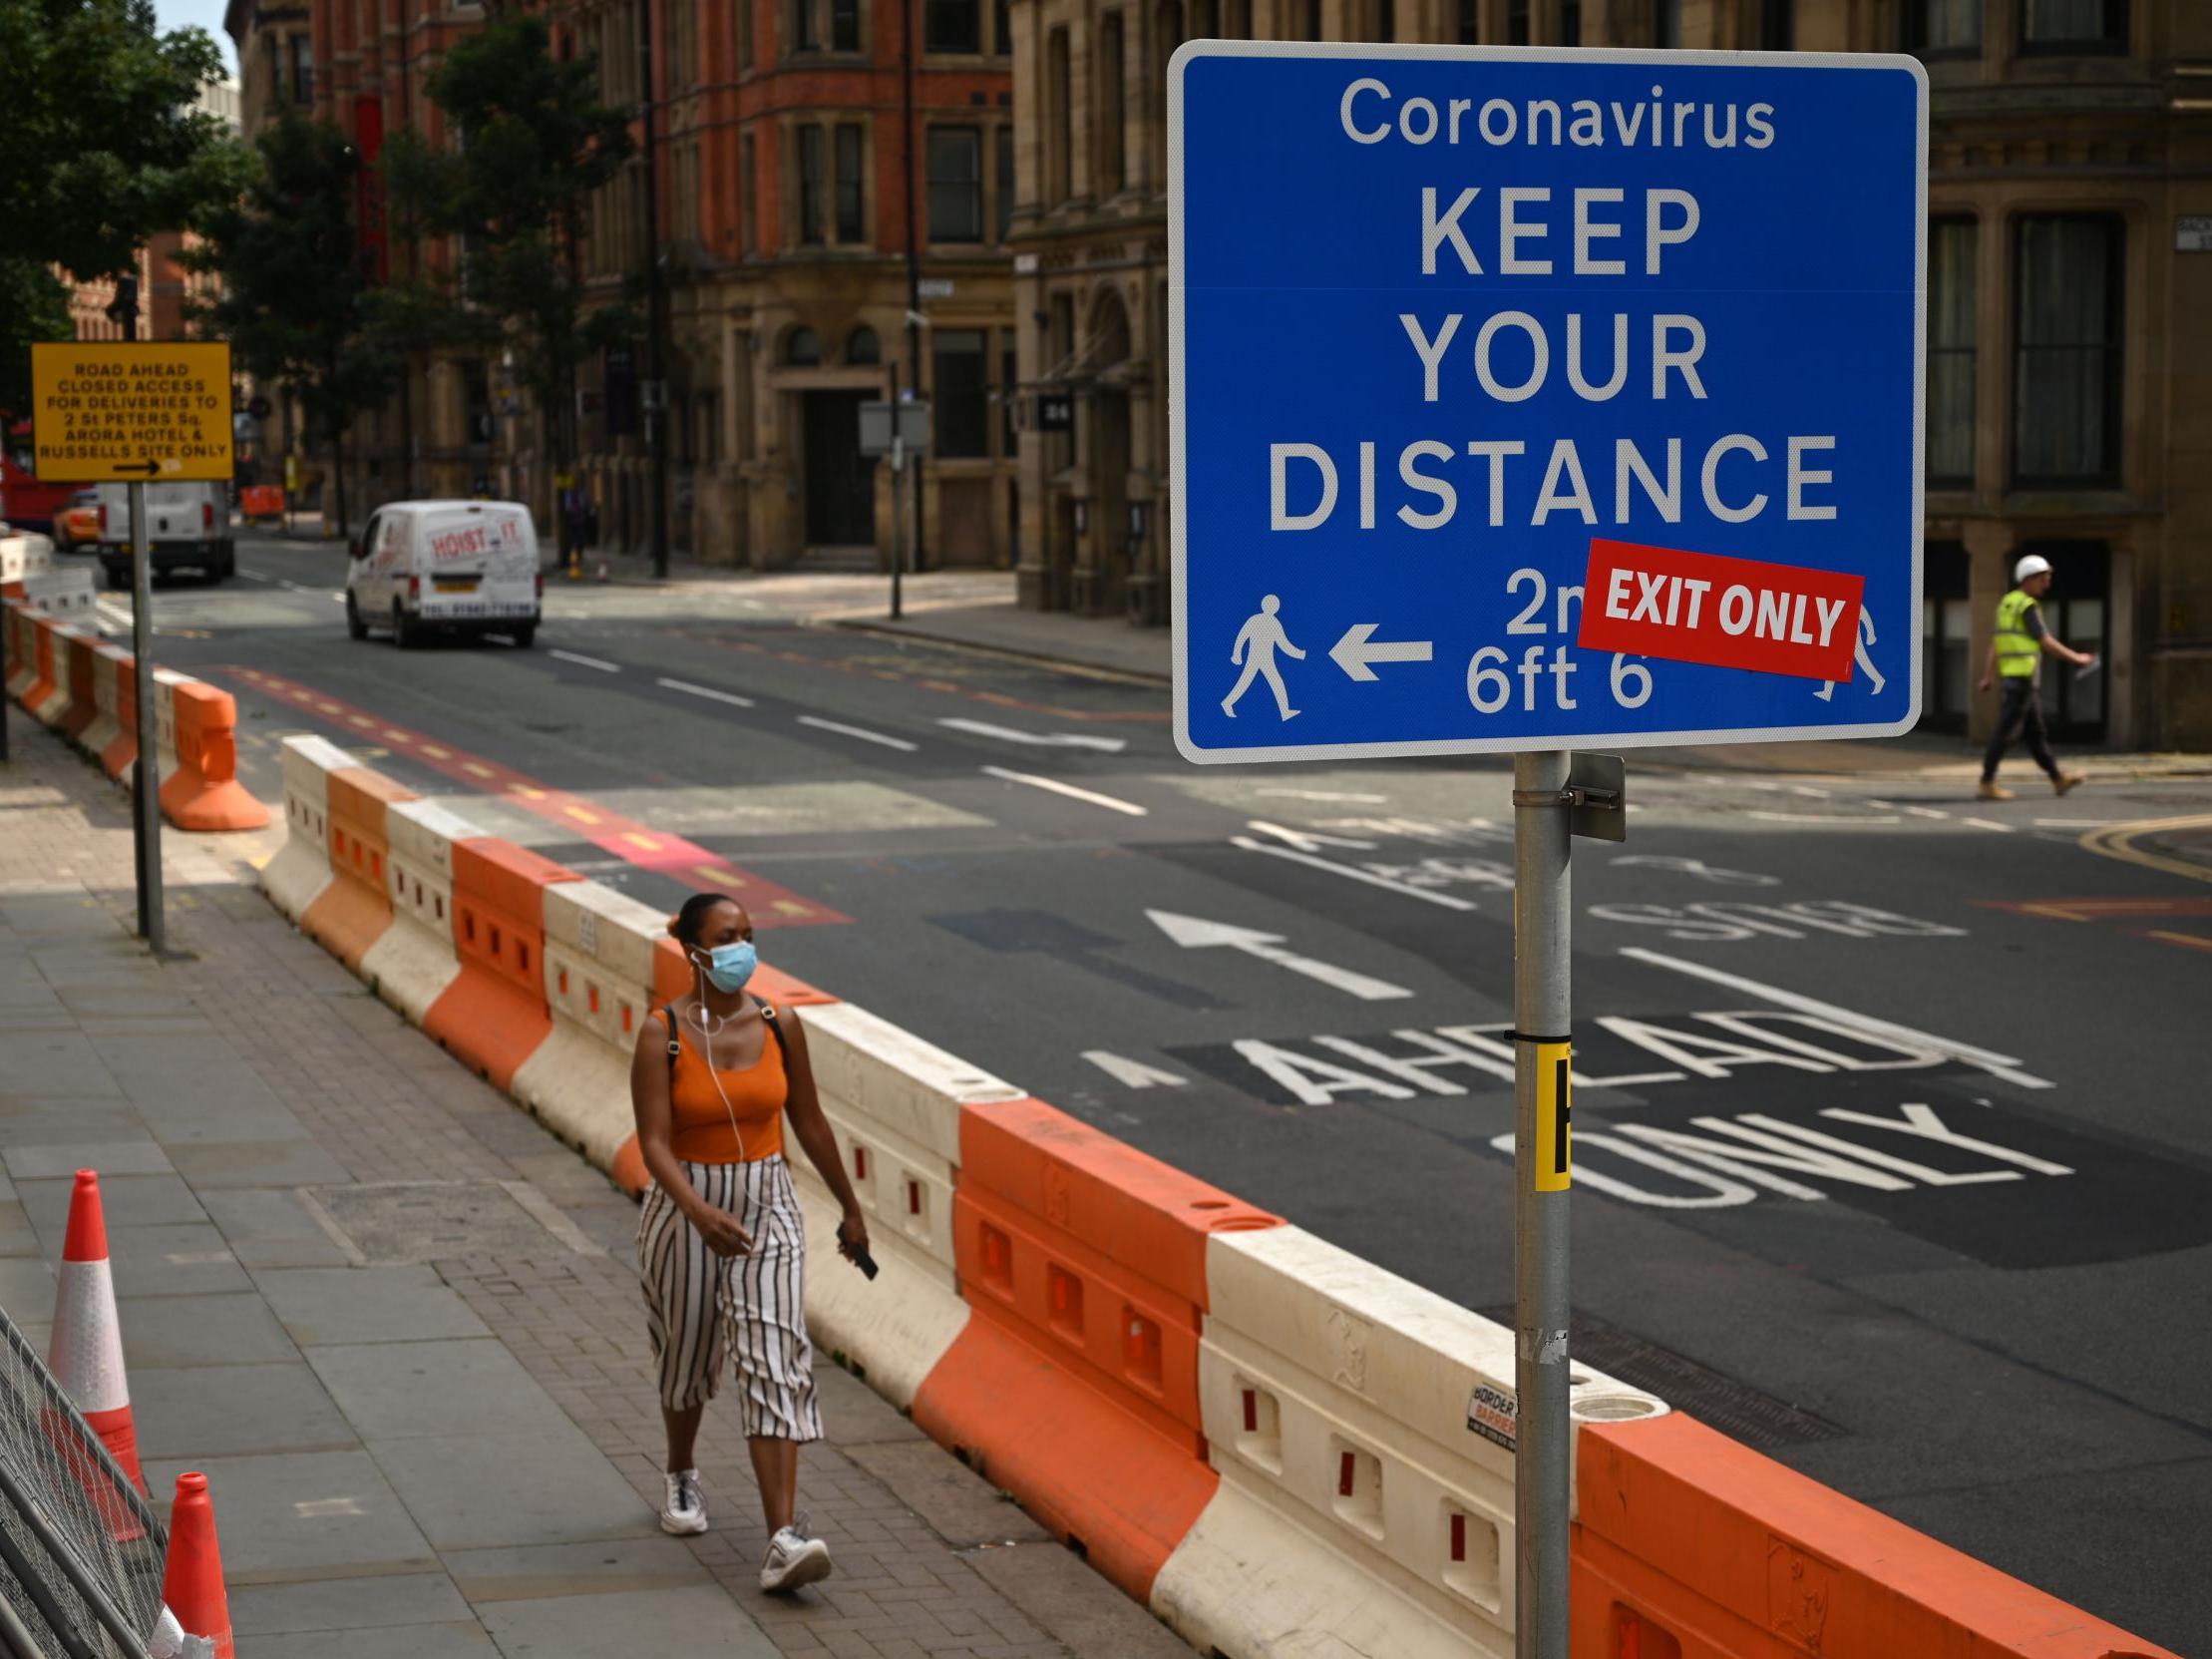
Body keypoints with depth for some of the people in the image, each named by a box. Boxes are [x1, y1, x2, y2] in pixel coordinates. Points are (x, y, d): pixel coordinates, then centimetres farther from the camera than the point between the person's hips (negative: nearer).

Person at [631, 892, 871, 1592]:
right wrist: (699, 1212, -35)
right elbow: (654, 1142, -19)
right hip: (684, 1208, -1)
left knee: (775, 1360, -12)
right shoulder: (662, 1034, -12)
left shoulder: (779, 1025, -2)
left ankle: (783, 1540, -21)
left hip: (769, 1206, 1)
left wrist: (850, 1207, 16)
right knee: (688, 1352, 17)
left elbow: (808, 1122, 9)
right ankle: (682, 1476, 49)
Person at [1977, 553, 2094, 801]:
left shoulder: (2007, 603, 15)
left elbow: (1995, 643, 15)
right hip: (2023, 676, -10)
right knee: (2005, 730, -7)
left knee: (2036, 730, 13)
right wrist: (2075, 658, -6)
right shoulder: (2028, 606, -13)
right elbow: (2045, 641, -15)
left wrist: (1989, 675, 14)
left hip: (2011, 675, 10)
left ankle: (2057, 778, 20)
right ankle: (1988, 783, -6)